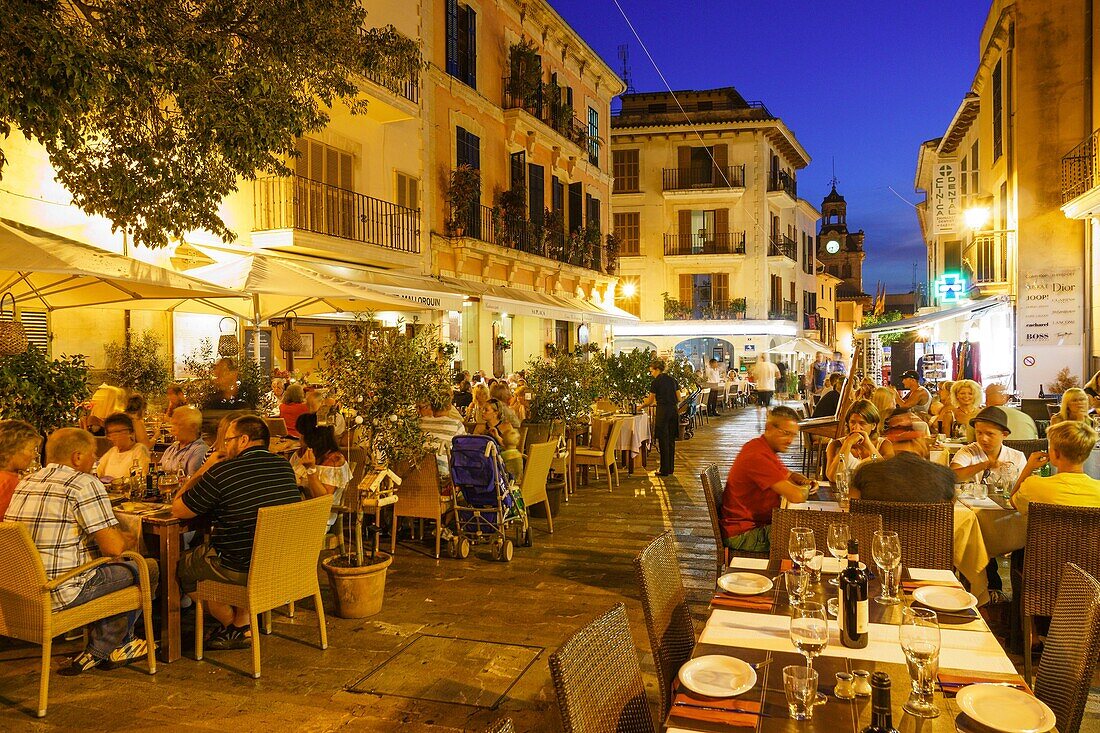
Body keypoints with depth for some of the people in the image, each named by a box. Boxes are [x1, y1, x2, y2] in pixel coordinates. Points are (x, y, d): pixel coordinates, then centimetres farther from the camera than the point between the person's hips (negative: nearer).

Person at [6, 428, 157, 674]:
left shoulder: (25, 483, 12)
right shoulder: (84, 484, -15)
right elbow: (113, 548, -18)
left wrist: (118, 536, 22)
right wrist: (129, 541, 6)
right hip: (62, 594, -9)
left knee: (110, 570, 29)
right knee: (148, 568, 7)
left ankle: (117, 646, 31)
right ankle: (100, 651, 18)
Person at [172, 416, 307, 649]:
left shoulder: (221, 472, -18)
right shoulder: (284, 466, 0)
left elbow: (178, 510, -5)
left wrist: (204, 470, 3)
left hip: (241, 569, -6)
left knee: (182, 565, 19)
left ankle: (234, 626, 29)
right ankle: (243, 623, 28)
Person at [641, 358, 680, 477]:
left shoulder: (656, 382, -6)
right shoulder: (672, 380, 11)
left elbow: (650, 401, 1)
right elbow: (679, 399, 12)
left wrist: (642, 406, 18)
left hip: (663, 411, -6)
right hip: (674, 410, 6)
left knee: (663, 441, 0)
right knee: (671, 440, 12)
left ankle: (664, 470, 3)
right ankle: (671, 468, 17)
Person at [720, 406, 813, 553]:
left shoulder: (764, 448, 8)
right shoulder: (758, 457, -27)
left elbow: (787, 474, 24)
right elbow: (796, 496, -31)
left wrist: (804, 481, 0)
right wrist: (806, 489, -7)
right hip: (741, 534, -10)